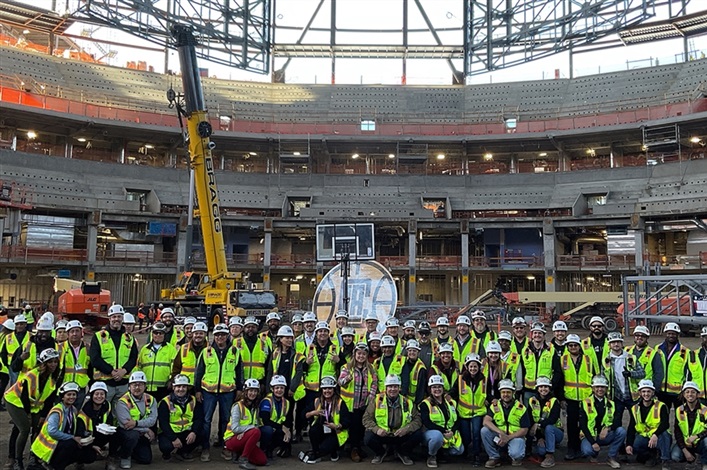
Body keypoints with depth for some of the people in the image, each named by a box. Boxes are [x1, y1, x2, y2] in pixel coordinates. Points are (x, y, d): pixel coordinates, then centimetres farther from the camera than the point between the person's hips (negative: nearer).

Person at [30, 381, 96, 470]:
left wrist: (86, 435, -12)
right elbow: (52, 432, -30)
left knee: (90, 455, -6)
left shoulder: (74, 410, 7)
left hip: (65, 443, 8)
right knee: (72, 444, -36)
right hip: (50, 445, -8)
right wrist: (73, 438, -27)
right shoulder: (56, 411, -18)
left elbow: (79, 429, 8)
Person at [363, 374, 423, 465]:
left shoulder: (407, 403, 1)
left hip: (401, 436, 2)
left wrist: (406, 429, -21)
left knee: (418, 435, -22)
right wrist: (376, 429, -24)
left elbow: (417, 420, -2)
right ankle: (380, 453, 7)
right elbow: (367, 418, -5)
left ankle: (402, 453, 9)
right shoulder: (377, 400, -4)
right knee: (368, 438, -31)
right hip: (382, 435, -1)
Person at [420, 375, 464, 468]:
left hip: (450, 434, 6)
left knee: (459, 451, -12)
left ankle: (442, 450, 19)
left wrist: (452, 431, -13)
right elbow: (426, 422, -16)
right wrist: (443, 431, -22)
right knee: (437, 436, -38)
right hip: (432, 431, -5)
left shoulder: (451, 402, 9)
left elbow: (457, 420, 7)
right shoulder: (425, 404, -6)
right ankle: (431, 455, -7)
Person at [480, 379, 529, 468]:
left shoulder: (521, 408, -6)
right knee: (484, 430, -24)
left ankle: (517, 457, 5)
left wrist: (508, 438, -21)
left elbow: (524, 430, -7)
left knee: (515, 453, -34)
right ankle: (494, 457, -6)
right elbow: (486, 421, -16)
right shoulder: (494, 406, -2)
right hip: (499, 437, 3)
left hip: (515, 436, -3)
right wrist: (500, 432, -32)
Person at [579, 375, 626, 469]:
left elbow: (617, 422, -7)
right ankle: (594, 453, 7)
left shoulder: (611, 404, 6)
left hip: (605, 436, 3)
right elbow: (583, 425, -10)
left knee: (621, 431, -23)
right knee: (587, 451, -34)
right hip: (590, 436, -3)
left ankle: (612, 458, -7)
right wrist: (593, 442, -21)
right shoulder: (586, 403, -5)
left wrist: (608, 428, -29)